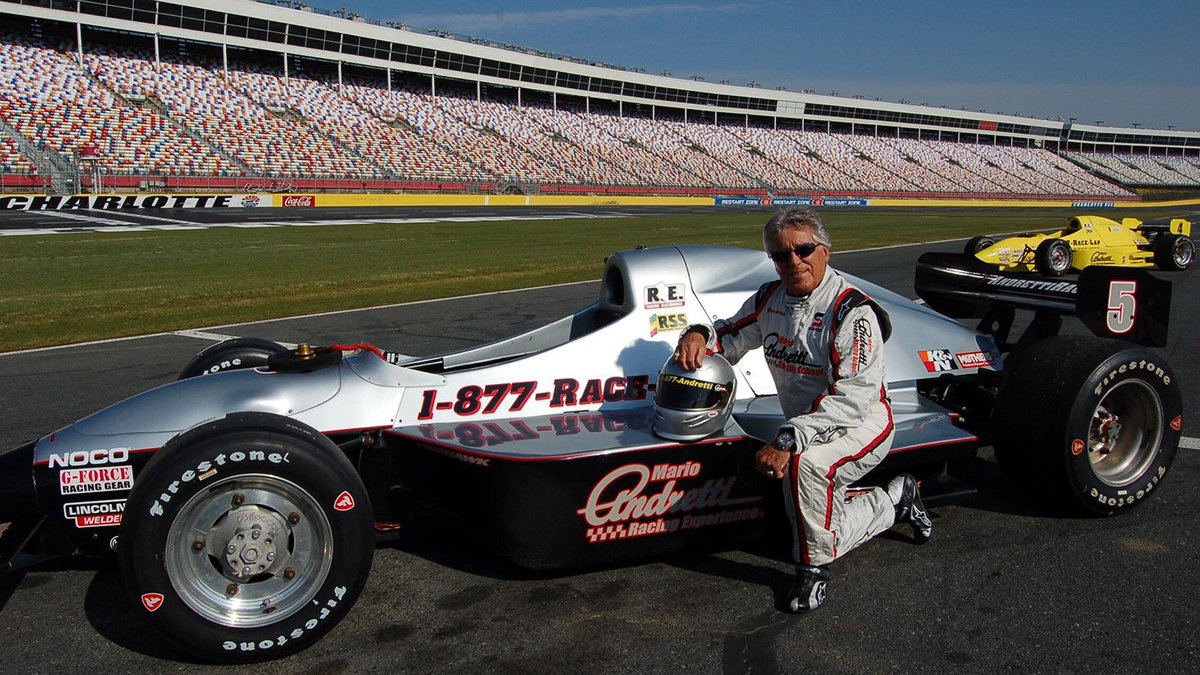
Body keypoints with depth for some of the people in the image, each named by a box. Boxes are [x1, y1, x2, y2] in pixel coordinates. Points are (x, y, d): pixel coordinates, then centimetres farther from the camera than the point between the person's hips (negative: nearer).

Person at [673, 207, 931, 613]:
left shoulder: (852, 311, -23)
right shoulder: (770, 299, -2)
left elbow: (853, 398, -31)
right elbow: (730, 338, 10)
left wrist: (788, 440, -38)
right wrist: (699, 335, -15)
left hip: (861, 425, -7)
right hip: (807, 429, 8)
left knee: (804, 465, -38)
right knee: (828, 532, 11)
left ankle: (814, 567, -14)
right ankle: (898, 499, 37)